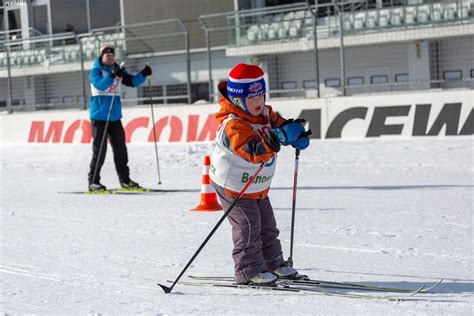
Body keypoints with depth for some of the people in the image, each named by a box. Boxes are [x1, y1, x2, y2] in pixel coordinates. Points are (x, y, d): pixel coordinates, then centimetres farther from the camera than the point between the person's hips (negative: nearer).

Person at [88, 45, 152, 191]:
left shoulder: (118, 71, 12)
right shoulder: (96, 71, -6)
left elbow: (132, 81, 10)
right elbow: (100, 84, -24)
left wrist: (143, 74, -7)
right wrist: (112, 75, -38)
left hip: (115, 116, 6)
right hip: (99, 117, -6)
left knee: (120, 149, 7)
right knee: (99, 150, -7)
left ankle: (125, 179, 16)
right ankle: (93, 182, -2)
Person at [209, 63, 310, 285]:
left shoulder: (265, 113, -5)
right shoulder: (233, 125, -32)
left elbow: (279, 123, 11)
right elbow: (253, 150, -45)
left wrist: (298, 137, -10)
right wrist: (279, 137, -57)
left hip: (258, 187, 9)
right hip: (234, 186, -9)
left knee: (267, 225, 16)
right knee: (248, 226, -13)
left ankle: (273, 264, 27)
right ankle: (249, 270, -5)